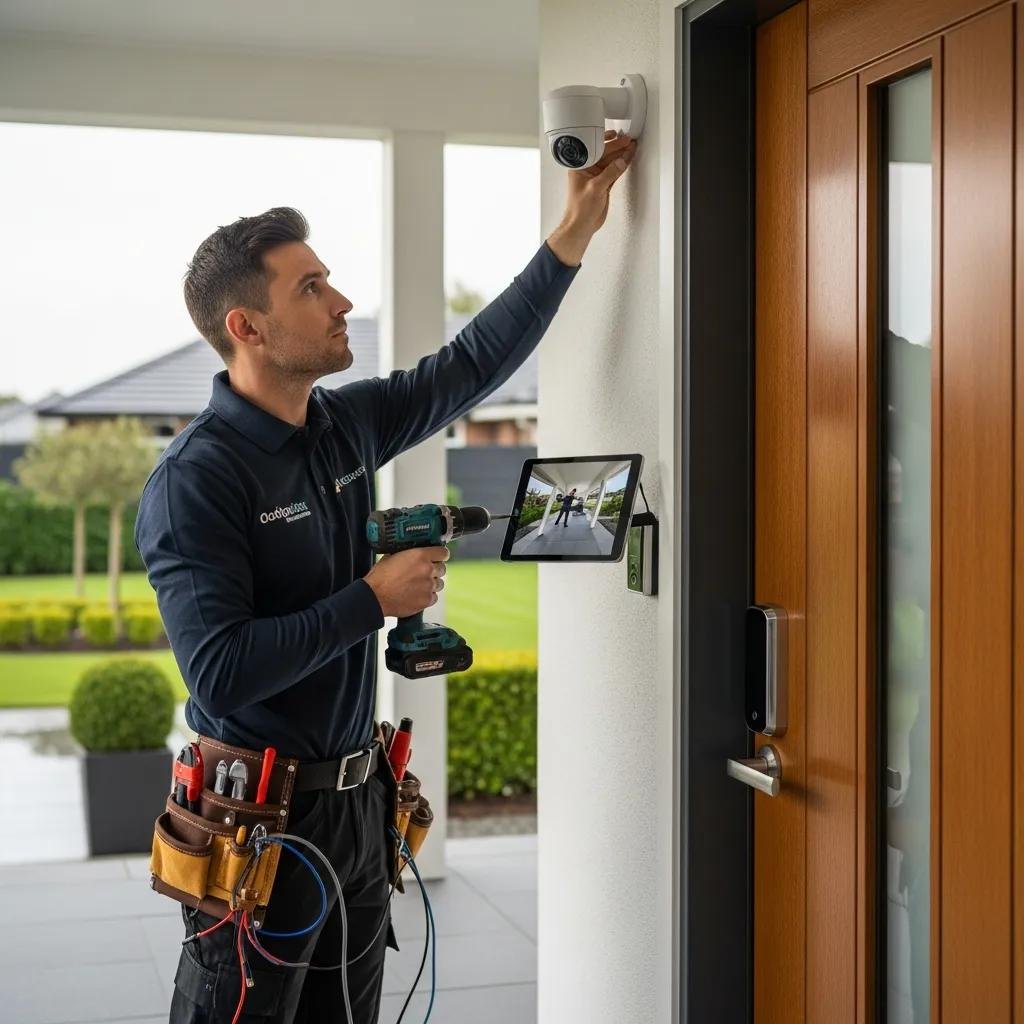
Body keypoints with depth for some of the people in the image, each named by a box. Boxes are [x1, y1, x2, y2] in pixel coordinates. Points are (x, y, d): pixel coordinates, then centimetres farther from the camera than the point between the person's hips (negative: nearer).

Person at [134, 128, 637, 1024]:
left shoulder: (347, 423, 3)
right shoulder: (196, 478, -19)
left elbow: (474, 363, 14)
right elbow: (219, 672, -26)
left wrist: (573, 234, 11)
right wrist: (375, 599, -19)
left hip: (357, 800, 7)